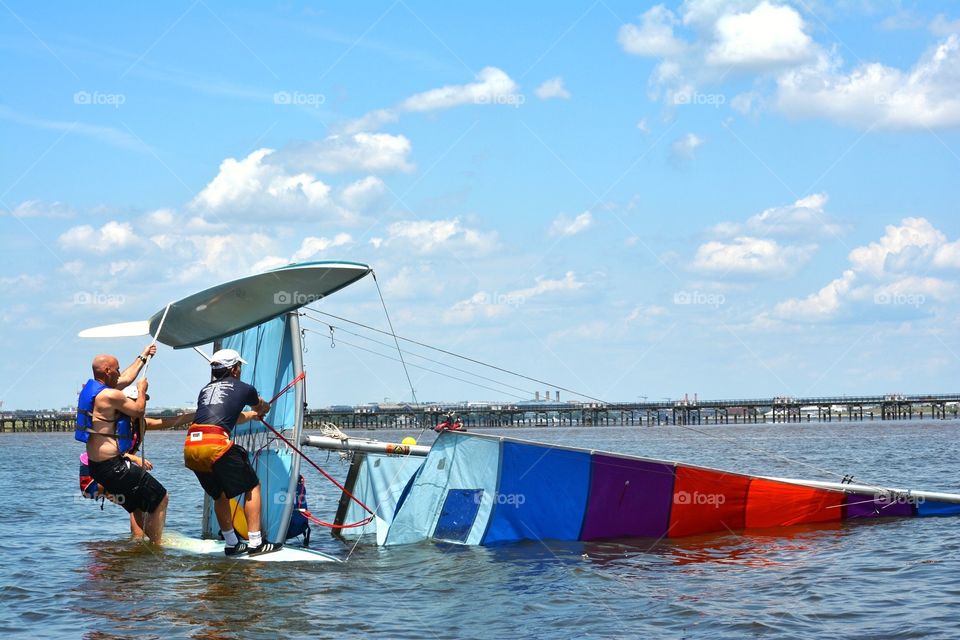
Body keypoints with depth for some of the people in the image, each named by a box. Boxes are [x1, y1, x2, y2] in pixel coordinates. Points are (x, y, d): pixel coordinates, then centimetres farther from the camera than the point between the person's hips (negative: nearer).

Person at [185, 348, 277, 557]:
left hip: (190, 447, 6)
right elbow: (263, 408, 38)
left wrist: (251, 415, 64)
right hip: (215, 444, -6)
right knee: (252, 487, 9)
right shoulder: (243, 388, 15)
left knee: (219, 495, 24)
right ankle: (255, 543, 4)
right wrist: (258, 410, 64)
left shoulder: (205, 390, 28)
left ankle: (231, 544, 26)